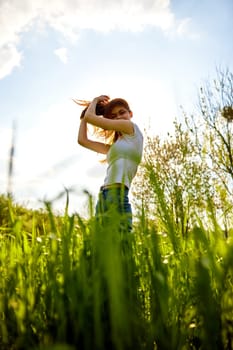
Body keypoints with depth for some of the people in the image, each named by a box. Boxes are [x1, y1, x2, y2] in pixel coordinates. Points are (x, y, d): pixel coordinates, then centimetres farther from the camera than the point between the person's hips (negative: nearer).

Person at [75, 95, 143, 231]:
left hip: (117, 195, -8)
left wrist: (95, 101, 25)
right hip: (104, 198, 8)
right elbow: (82, 140, 22)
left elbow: (90, 117, 5)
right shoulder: (113, 146, 24)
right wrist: (87, 110, 29)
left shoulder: (132, 128, 4)